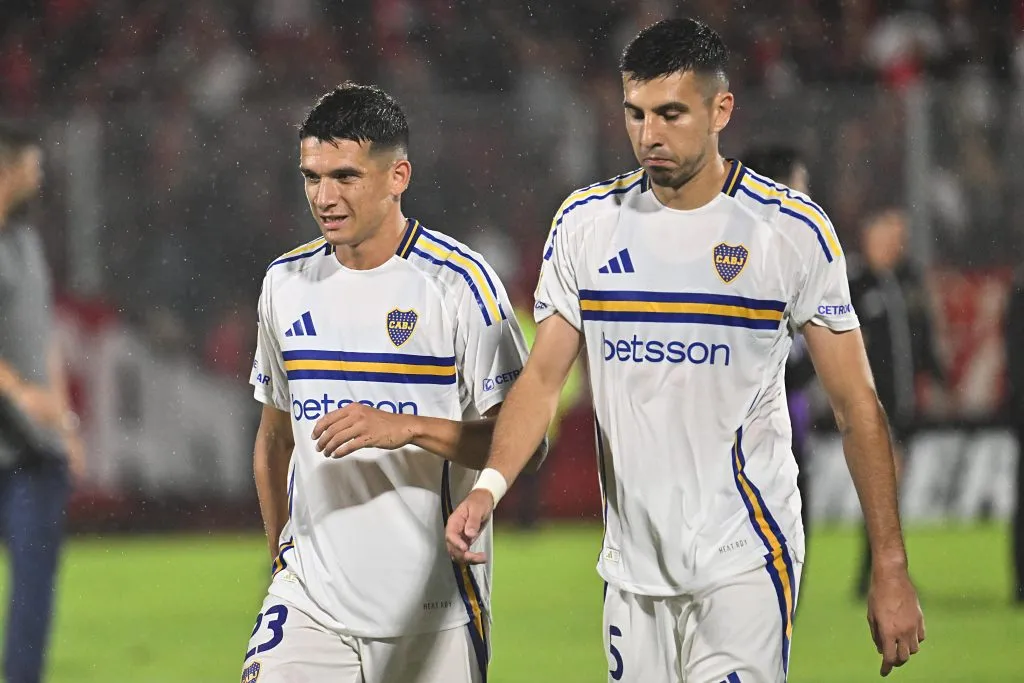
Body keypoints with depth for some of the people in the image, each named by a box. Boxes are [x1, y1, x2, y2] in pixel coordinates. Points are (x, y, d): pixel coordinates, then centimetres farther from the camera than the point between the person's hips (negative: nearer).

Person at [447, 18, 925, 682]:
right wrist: (489, 485, -14)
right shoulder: (586, 222, 6)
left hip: (744, 562, -4)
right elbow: (543, 378, 5)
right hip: (633, 568, 4)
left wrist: (891, 572, -5)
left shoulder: (793, 230, -5)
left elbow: (857, 407, -2)